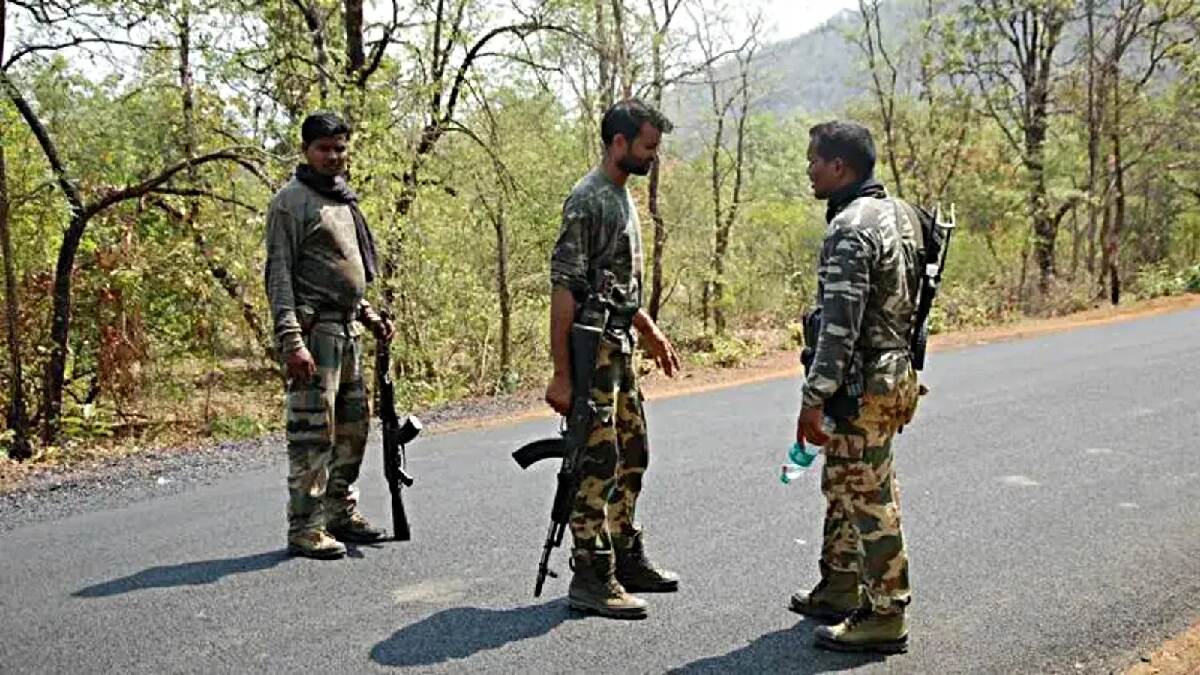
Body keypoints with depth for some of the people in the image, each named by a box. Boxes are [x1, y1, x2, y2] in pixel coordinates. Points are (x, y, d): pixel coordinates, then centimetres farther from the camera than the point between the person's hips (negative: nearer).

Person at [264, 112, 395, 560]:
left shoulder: (344, 200, 19)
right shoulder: (291, 201, -7)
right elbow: (278, 274, -13)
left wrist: (370, 315, 17)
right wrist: (291, 340, -21)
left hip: (348, 329, 9)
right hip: (314, 328, -9)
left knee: (353, 426, 13)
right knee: (312, 432, -6)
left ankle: (341, 513, 24)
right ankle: (305, 529, 0)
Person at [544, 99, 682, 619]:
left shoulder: (622, 197, 15)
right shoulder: (588, 200, -15)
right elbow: (564, 289, -20)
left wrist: (650, 332, 26)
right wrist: (561, 374, -22)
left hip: (620, 347, 10)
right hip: (592, 348, -10)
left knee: (632, 456, 15)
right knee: (598, 463, -5)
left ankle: (626, 558, 27)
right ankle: (591, 578, 4)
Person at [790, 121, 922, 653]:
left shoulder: (850, 229, -20)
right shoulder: (896, 213, 12)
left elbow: (839, 325, -25)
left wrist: (814, 399, -21)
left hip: (861, 386, -10)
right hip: (893, 371, 10)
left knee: (869, 498, -1)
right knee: (843, 486, 20)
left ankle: (884, 617, 10)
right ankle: (839, 591, 33)